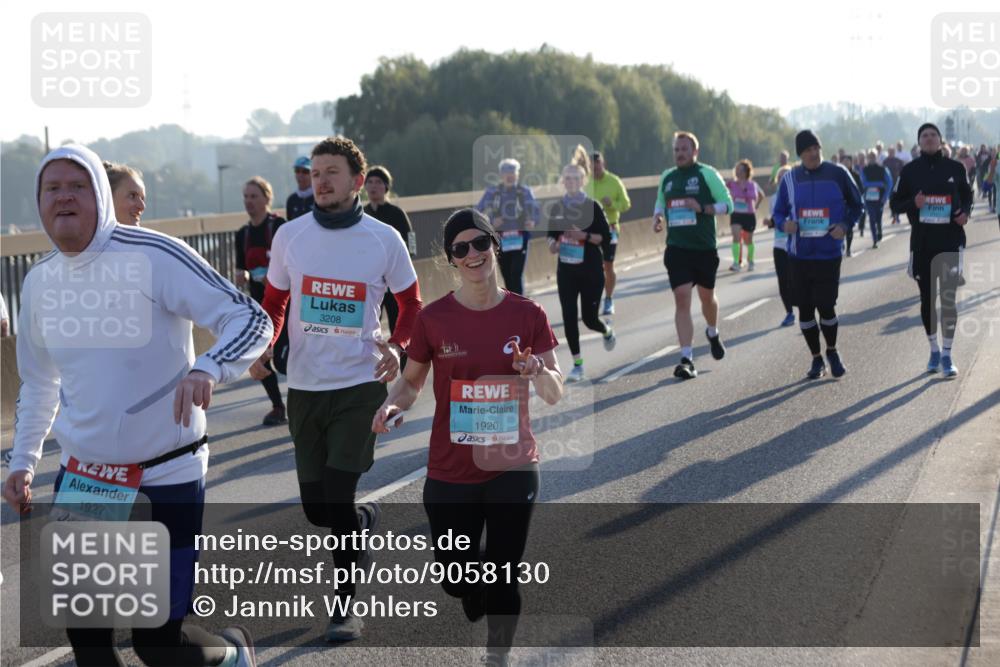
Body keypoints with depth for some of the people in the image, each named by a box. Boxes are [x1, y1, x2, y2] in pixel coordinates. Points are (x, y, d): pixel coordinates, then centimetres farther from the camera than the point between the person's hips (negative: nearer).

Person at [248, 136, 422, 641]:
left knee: (337, 497, -11)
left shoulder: (384, 239, -3)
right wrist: (263, 350, -6)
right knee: (316, 508, 8)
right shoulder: (289, 236, 2)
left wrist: (396, 346, -12)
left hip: (360, 384, -3)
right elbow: (273, 303, 13)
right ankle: (365, 520, 43)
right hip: (304, 386, 3)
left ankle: (346, 608, 4)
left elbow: (410, 304, 7)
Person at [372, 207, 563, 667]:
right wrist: (393, 404, -15)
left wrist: (538, 373, -22)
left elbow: (555, 395, 0)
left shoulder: (527, 315, -4)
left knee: (503, 579, 2)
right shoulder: (434, 318, -6)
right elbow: (412, 380, 6)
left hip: (512, 468, 0)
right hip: (450, 472, 0)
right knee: (456, 578, 8)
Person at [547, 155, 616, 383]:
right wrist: (553, 244, -5)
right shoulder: (556, 208, 5)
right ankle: (578, 366, 2)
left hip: (591, 270, -3)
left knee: (589, 318, 2)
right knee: (569, 317, -5)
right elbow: (552, 234, 16)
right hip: (566, 271, 3)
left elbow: (605, 237, -8)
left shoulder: (592, 206, -7)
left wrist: (584, 235, -22)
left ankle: (607, 331, 39)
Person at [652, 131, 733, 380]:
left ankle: (713, 333, 48)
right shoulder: (667, 177, 9)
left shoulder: (707, 174, -5)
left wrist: (702, 208, -20)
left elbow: (727, 204, -5)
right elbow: (660, 203, 23)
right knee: (682, 299, -10)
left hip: (704, 248, -2)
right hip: (677, 248, 2)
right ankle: (687, 359, -13)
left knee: (706, 296, 15)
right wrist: (657, 217, 1)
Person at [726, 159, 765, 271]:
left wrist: (755, 207, -8)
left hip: (749, 216, 0)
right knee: (736, 237, -18)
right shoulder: (732, 184, -3)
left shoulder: (752, 185, -5)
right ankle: (736, 262, -21)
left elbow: (761, 196, 0)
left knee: (748, 240, 12)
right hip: (736, 215, 0)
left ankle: (750, 261, 32)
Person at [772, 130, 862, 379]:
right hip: (799, 254, 2)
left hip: (829, 253, -2)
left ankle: (832, 352, 23)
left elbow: (856, 205, 8)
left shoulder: (838, 174, -1)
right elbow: (779, 212, 11)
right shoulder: (790, 179, 5)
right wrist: (784, 224, -12)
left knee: (826, 305, -4)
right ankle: (816, 359, 21)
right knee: (805, 308, 5)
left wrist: (845, 225, -10)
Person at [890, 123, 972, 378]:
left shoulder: (955, 168, 2)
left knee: (949, 298, -5)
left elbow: (967, 196, 14)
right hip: (922, 242, 1)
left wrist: (965, 212, -7)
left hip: (951, 240, -1)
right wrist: (913, 203, -15)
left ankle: (947, 354, 1)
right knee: (927, 298, 9)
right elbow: (895, 203, 6)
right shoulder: (910, 170, 1)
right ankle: (934, 350, 24)